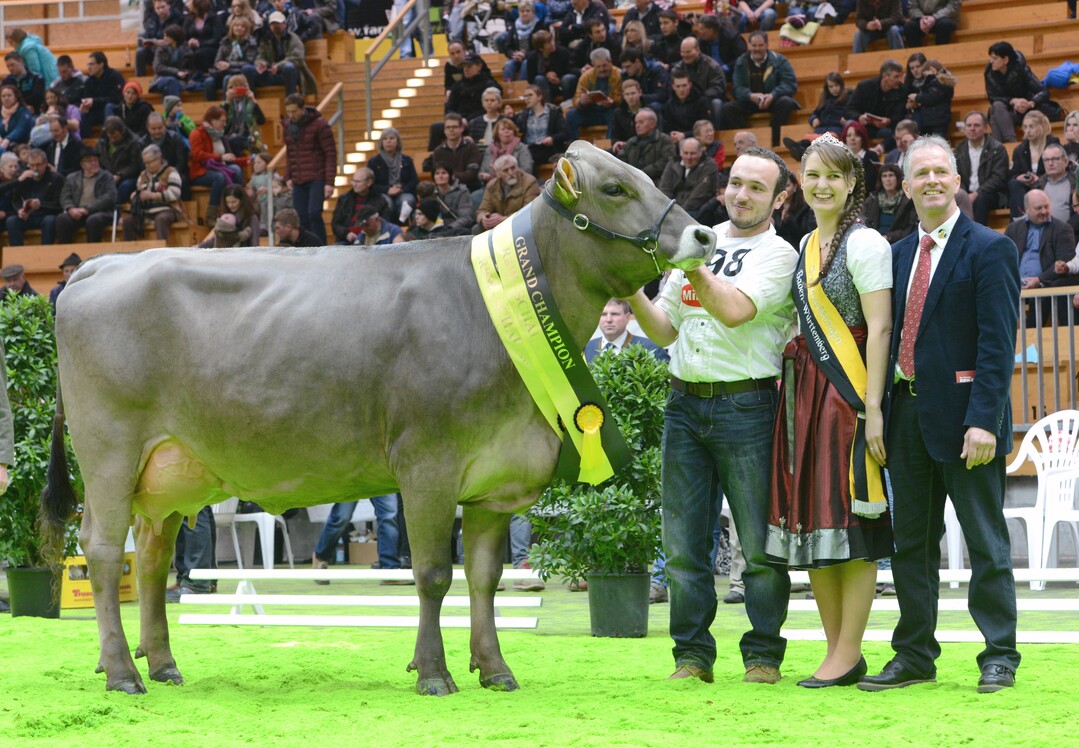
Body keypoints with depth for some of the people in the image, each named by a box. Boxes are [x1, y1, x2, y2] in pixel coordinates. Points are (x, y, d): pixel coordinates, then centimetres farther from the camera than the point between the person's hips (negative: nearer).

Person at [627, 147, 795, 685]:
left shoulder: (779, 255, 0)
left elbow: (735, 309, -18)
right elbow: (665, 331, 15)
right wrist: (632, 292, -2)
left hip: (746, 405, -5)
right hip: (684, 403, 5)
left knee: (759, 544, -2)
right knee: (683, 542, 5)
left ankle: (763, 656, 7)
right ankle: (692, 655, 12)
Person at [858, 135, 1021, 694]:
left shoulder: (989, 249, -6)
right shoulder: (899, 254, 14)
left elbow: (998, 343, -12)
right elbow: (889, 333, 15)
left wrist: (984, 421, -19)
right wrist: (881, 412, 6)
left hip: (963, 415, -6)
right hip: (907, 412, 7)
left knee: (985, 540, 0)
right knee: (911, 542, 10)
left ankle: (999, 657, 7)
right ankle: (914, 655, 17)